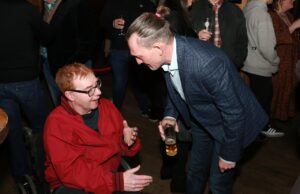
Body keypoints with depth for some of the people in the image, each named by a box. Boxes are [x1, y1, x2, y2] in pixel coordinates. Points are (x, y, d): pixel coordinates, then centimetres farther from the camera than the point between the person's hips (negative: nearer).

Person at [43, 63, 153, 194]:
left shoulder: (107, 107, -1)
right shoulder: (56, 123, -16)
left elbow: (118, 146, 10)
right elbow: (70, 172, -22)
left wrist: (127, 142, -15)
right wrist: (117, 182, -29)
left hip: (109, 176, 4)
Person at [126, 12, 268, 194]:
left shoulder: (207, 64, -40)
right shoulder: (170, 50, -17)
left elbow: (234, 113, -27)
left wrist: (229, 155, -16)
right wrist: (170, 115, -8)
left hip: (230, 124, -6)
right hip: (201, 121, 6)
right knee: (195, 173, 21)